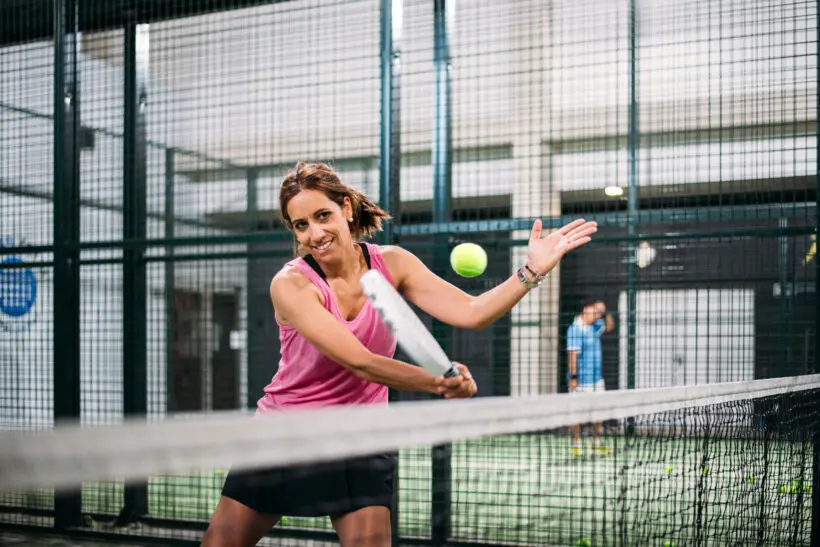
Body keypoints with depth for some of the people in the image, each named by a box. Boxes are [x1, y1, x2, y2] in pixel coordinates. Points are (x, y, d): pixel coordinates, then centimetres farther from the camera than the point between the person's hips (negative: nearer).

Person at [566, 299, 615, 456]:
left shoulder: (594, 326, 11)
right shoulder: (575, 329, -15)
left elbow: (609, 326, 27)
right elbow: (572, 354, -19)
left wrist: (605, 313, 8)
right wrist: (573, 377, -23)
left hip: (597, 378, 8)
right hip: (581, 380, -8)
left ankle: (597, 444, 19)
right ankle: (576, 445, 9)